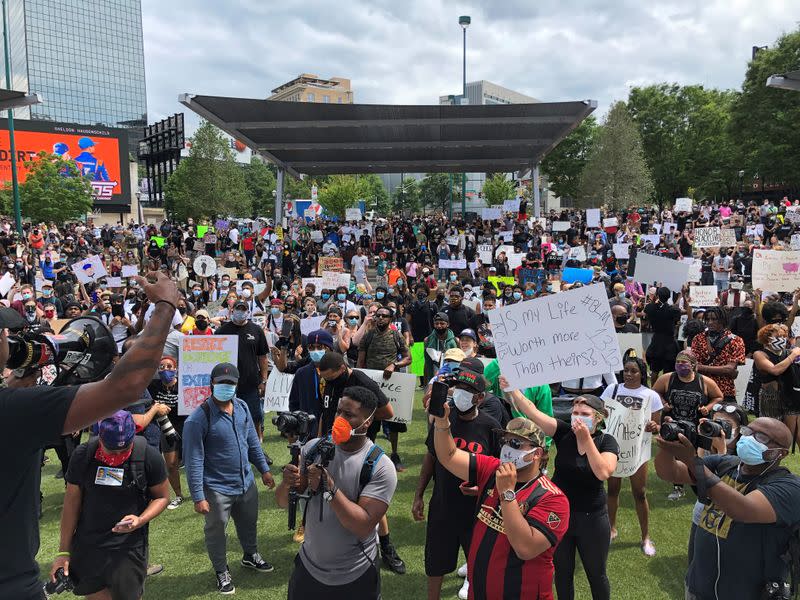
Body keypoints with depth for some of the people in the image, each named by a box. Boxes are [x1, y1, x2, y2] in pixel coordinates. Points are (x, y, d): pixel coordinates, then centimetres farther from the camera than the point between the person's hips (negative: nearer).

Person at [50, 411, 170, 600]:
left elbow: (162, 497, -1)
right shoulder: (82, 455, -8)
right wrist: (63, 552, 4)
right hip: (86, 548, 2)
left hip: (128, 549, -2)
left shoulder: (149, 456, -13)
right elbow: (71, 502, 2)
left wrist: (141, 520, -19)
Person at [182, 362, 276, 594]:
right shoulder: (199, 418, -22)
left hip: (246, 482, 6)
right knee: (216, 531, 15)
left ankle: (251, 555, 52)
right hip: (217, 489, -6)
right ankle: (221, 571, 39)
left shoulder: (242, 406, -3)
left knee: (249, 524, 26)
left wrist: (264, 469, 12)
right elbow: (194, 461, -20)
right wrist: (198, 497, -19)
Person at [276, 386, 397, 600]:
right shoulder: (313, 448, -7)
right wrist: (287, 484, -24)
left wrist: (329, 487, -31)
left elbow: (364, 527, -24)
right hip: (307, 566, 3)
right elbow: (283, 503, -2)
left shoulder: (381, 467, -19)